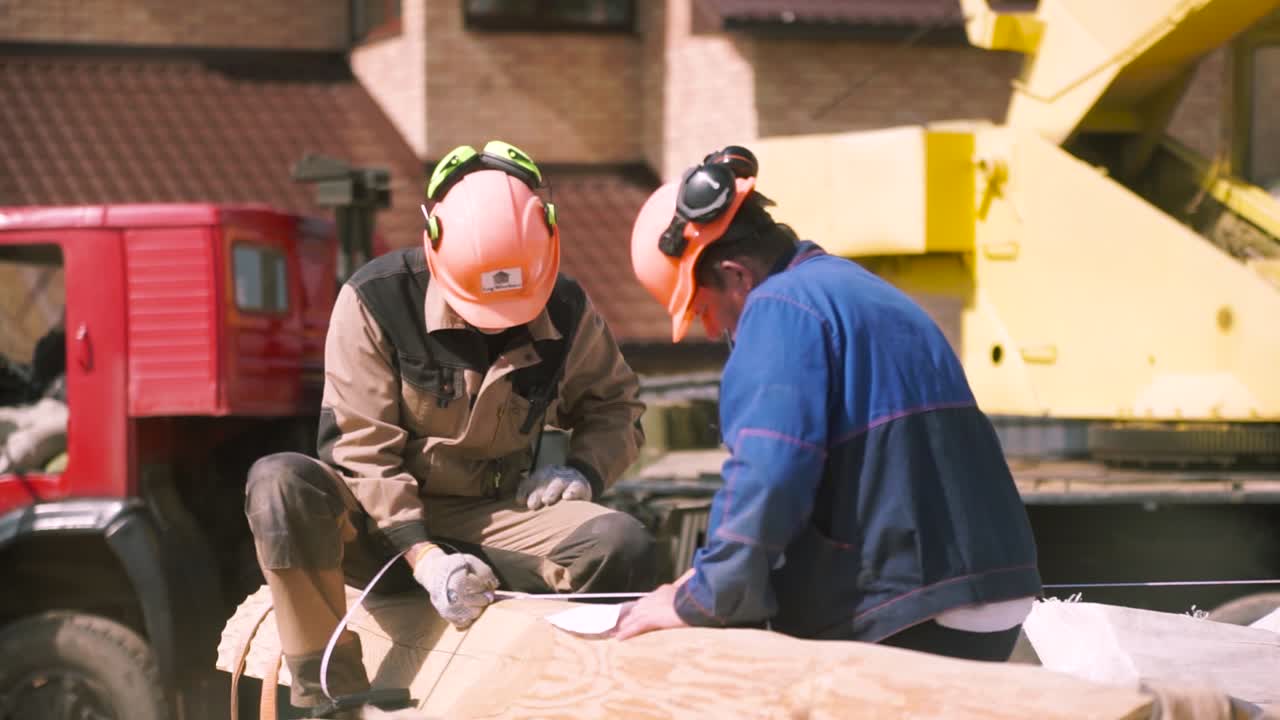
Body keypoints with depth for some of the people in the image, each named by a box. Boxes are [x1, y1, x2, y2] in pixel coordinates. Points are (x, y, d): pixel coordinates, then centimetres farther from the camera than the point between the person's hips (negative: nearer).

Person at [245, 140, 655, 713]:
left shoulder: (564, 311, -4)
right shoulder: (376, 300, -16)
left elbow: (616, 406, 15)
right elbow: (361, 449, -16)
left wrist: (585, 470, -8)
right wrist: (423, 555, -28)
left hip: (494, 520, 2)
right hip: (383, 523, -2)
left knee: (624, 547, -27)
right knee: (280, 484, -36)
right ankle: (333, 698, -32)